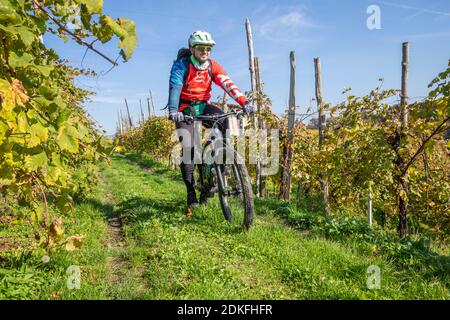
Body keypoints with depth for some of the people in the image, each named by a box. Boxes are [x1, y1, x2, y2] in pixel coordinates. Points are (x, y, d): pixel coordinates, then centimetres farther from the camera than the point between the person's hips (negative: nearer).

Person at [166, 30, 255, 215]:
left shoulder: (212, 66, -3)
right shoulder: (181, 65, -12)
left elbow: (228, 85, -15)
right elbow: (174, 87, -27)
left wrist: (244, 103, -30)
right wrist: (173, 110, -45)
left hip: (203, 106, 3)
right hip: (185, 109, -3)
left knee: (224, 120, -28)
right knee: (188, 148, -15)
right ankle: (191, 193, -5)